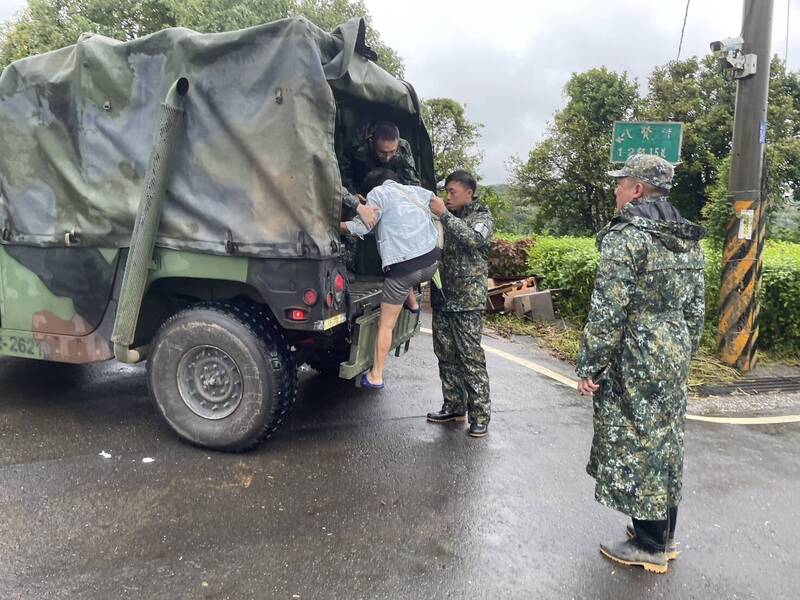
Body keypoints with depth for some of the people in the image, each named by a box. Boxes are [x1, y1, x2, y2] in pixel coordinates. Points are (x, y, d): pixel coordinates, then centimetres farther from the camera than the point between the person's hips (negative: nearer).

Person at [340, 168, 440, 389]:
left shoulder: (378, 193, -2)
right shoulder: (415, 191, 16)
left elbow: (359, 228, -9)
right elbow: (433, 197, 39)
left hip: (403, 268, -6)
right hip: (431, 261, 6)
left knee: (386, 324, 6)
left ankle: (375, 376, 11)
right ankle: (412, 304, 40)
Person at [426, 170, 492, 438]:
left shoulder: (482, 217, 1)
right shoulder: (446, 218, 16)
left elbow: (473, 238, -21)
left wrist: (444, 214, -20)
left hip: (468, 301, -6)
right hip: (442, 298, 6)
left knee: (471, 357, -5)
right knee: (446, 355, 10)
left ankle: (480, 414, 3)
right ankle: (454, 406, 22)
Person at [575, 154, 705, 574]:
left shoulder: (625, 235, -15)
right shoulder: (689, 238, 10)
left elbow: (608, 311, -19)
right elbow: (695, 309, 13)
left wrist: (589, 366, -12)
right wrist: (682, 355, 22)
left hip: (634, 357, -8)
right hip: (674, 354, 8)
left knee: (635, 444, 3)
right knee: (664, 442, 17)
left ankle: (649, 546, 16)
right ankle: (663, 535, 31)